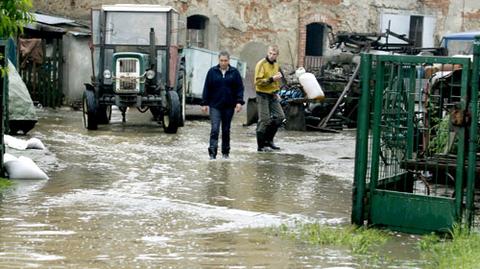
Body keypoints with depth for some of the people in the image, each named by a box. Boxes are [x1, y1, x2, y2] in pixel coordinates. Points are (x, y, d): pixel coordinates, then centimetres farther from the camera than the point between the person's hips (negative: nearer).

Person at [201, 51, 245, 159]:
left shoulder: (234, 72, 3)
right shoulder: (212, 72, 2)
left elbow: (240, 88, 3)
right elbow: (207, 88, 4)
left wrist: (239, 102, -8)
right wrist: (204, 103, 0)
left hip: (229, 106, 1)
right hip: (215, 106, -1)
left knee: (226, 130, 10)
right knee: (214, 129, -11)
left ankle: (225, 152, 20)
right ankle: (212, 152, -13)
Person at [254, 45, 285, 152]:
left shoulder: (276, 65, 12)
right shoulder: (261, 64, -14)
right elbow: (258, 82, -20)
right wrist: (271, 79, -26)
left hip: (272, 95, 8)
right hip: (263, 96, -8)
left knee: (280, 116, 8)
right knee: (264, 120, -5)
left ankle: (268, 139, 19)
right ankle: (261, 145, 3)